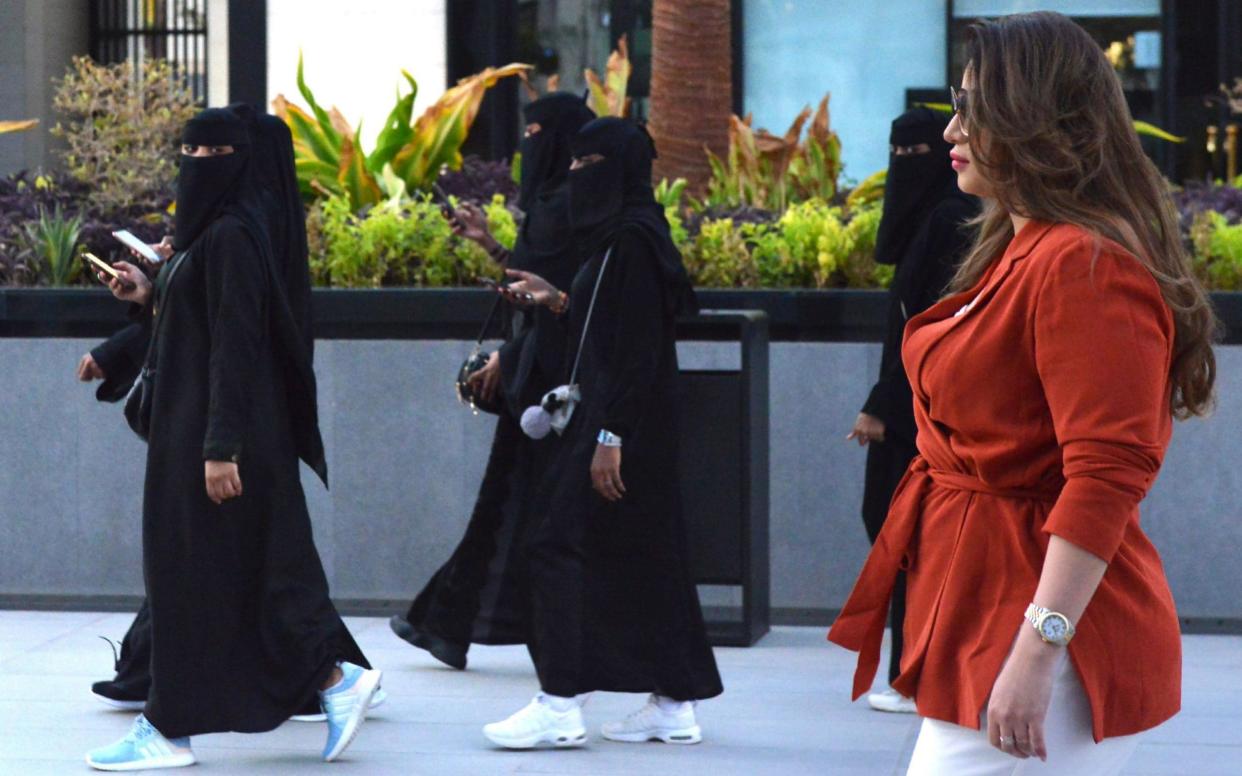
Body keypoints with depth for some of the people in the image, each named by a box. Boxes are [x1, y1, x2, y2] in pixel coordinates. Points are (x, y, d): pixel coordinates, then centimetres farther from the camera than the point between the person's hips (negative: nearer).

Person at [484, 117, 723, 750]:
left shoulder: (632, 241, -16)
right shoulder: (619, 235, 14)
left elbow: (638, 347, -21)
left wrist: (609, 439, -23)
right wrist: (557, 301, 13)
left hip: (623, 425, -10)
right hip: (630, 427, 10)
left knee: (564, 544, -8)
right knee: (643, 554, 11)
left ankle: (560, 705, -8)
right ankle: (674, 704, 14)